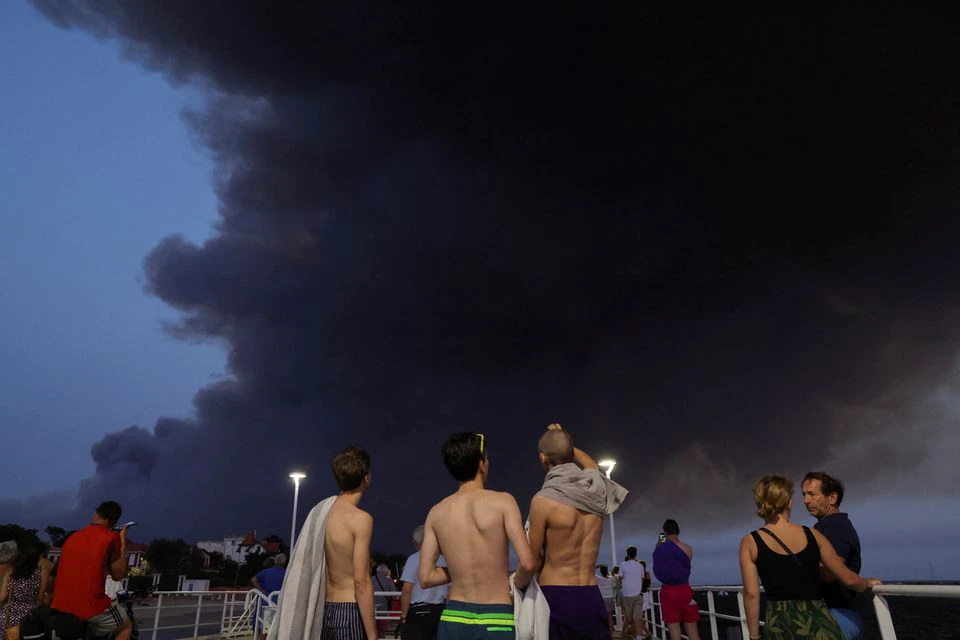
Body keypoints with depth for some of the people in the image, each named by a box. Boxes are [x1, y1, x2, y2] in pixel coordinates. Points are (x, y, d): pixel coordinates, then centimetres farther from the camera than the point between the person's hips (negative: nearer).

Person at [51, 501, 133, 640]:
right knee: (126, 626, 20)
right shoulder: (111, 537, -5)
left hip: (60, 607, 6)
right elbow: (118, 575, 4)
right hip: (91, 607, -6)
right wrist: (123, 542, 11)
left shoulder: (72, 537, 14)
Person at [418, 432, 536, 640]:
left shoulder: (436, 512, 3)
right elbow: (527, 563, -14)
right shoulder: (502, 501, -9)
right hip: (496, 622, -3)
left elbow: (425, 578, 2)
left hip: (453, 619, 4)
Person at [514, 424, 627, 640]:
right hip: (591, 598, 5)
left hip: (555, 597, -5)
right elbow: (591, 464, 30)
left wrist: (515, 587, 10)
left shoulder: (544, 500, -13)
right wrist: (565, 442, 40)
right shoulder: (596, 490, 3)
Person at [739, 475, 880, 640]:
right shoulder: (812, 535, 7)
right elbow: (849, 579, 13)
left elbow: (751, 593, -6)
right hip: (819, 623, 2)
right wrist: (868, 583, 35)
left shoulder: (750, 542, 1)